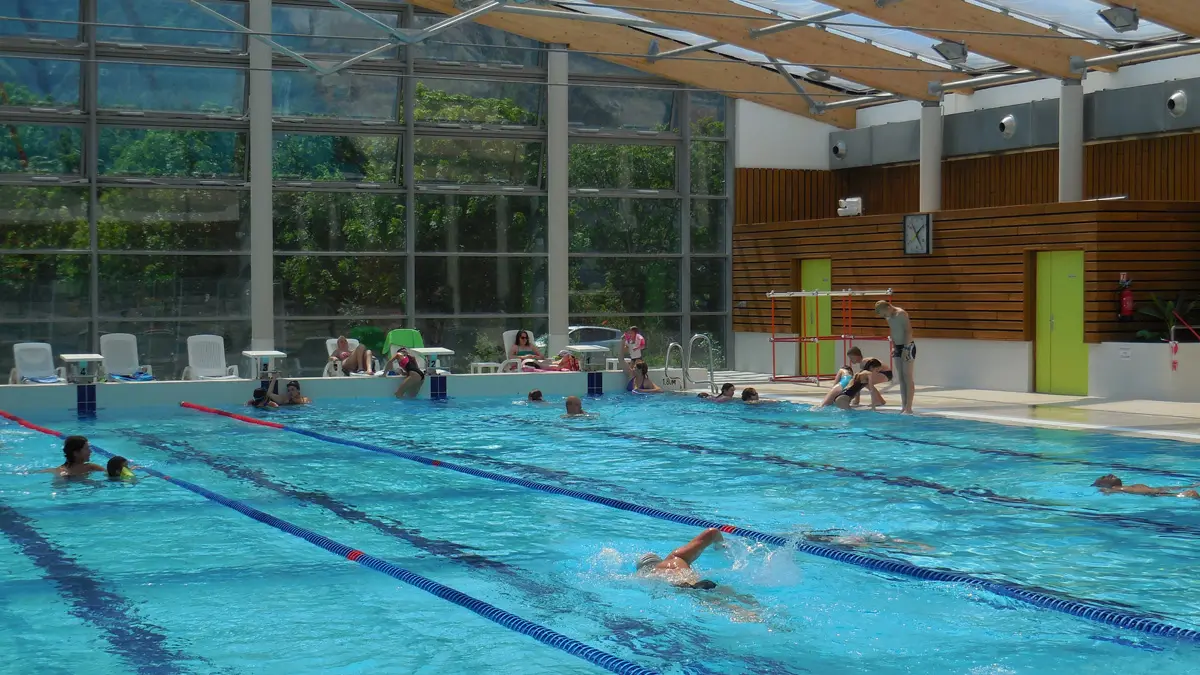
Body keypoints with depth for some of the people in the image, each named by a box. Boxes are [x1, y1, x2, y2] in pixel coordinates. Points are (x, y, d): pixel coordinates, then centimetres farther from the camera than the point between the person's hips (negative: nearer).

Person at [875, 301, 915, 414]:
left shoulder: (901, 314, -14)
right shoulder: (889, 317, 12)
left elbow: (908, 331, -20)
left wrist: (906, 348, -23)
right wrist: (893, 346, 6)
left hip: (907, 346, -9)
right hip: (898, 348, 9)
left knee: (907, 378, -8)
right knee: (901, 378, 7)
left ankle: (909, 408, -8)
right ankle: (904, 406, 10)